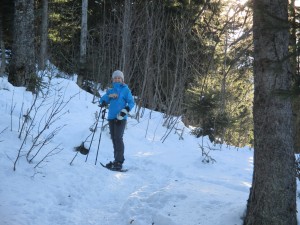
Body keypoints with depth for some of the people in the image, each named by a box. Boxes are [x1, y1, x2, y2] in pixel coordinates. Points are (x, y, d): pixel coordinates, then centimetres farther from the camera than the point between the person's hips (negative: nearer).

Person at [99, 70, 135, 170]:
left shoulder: (126, 90, 2)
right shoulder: (111, 90, 16)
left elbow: (131, 102, -3)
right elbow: (102, 101, 10)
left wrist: (125, 111, -18)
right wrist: (109, 96, -11)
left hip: (120, 118, -6)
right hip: (111, 117, 6)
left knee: (118, 138, -13)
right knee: (114, 139, 8)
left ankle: (118, 162, -13)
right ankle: (118, 159, 17)